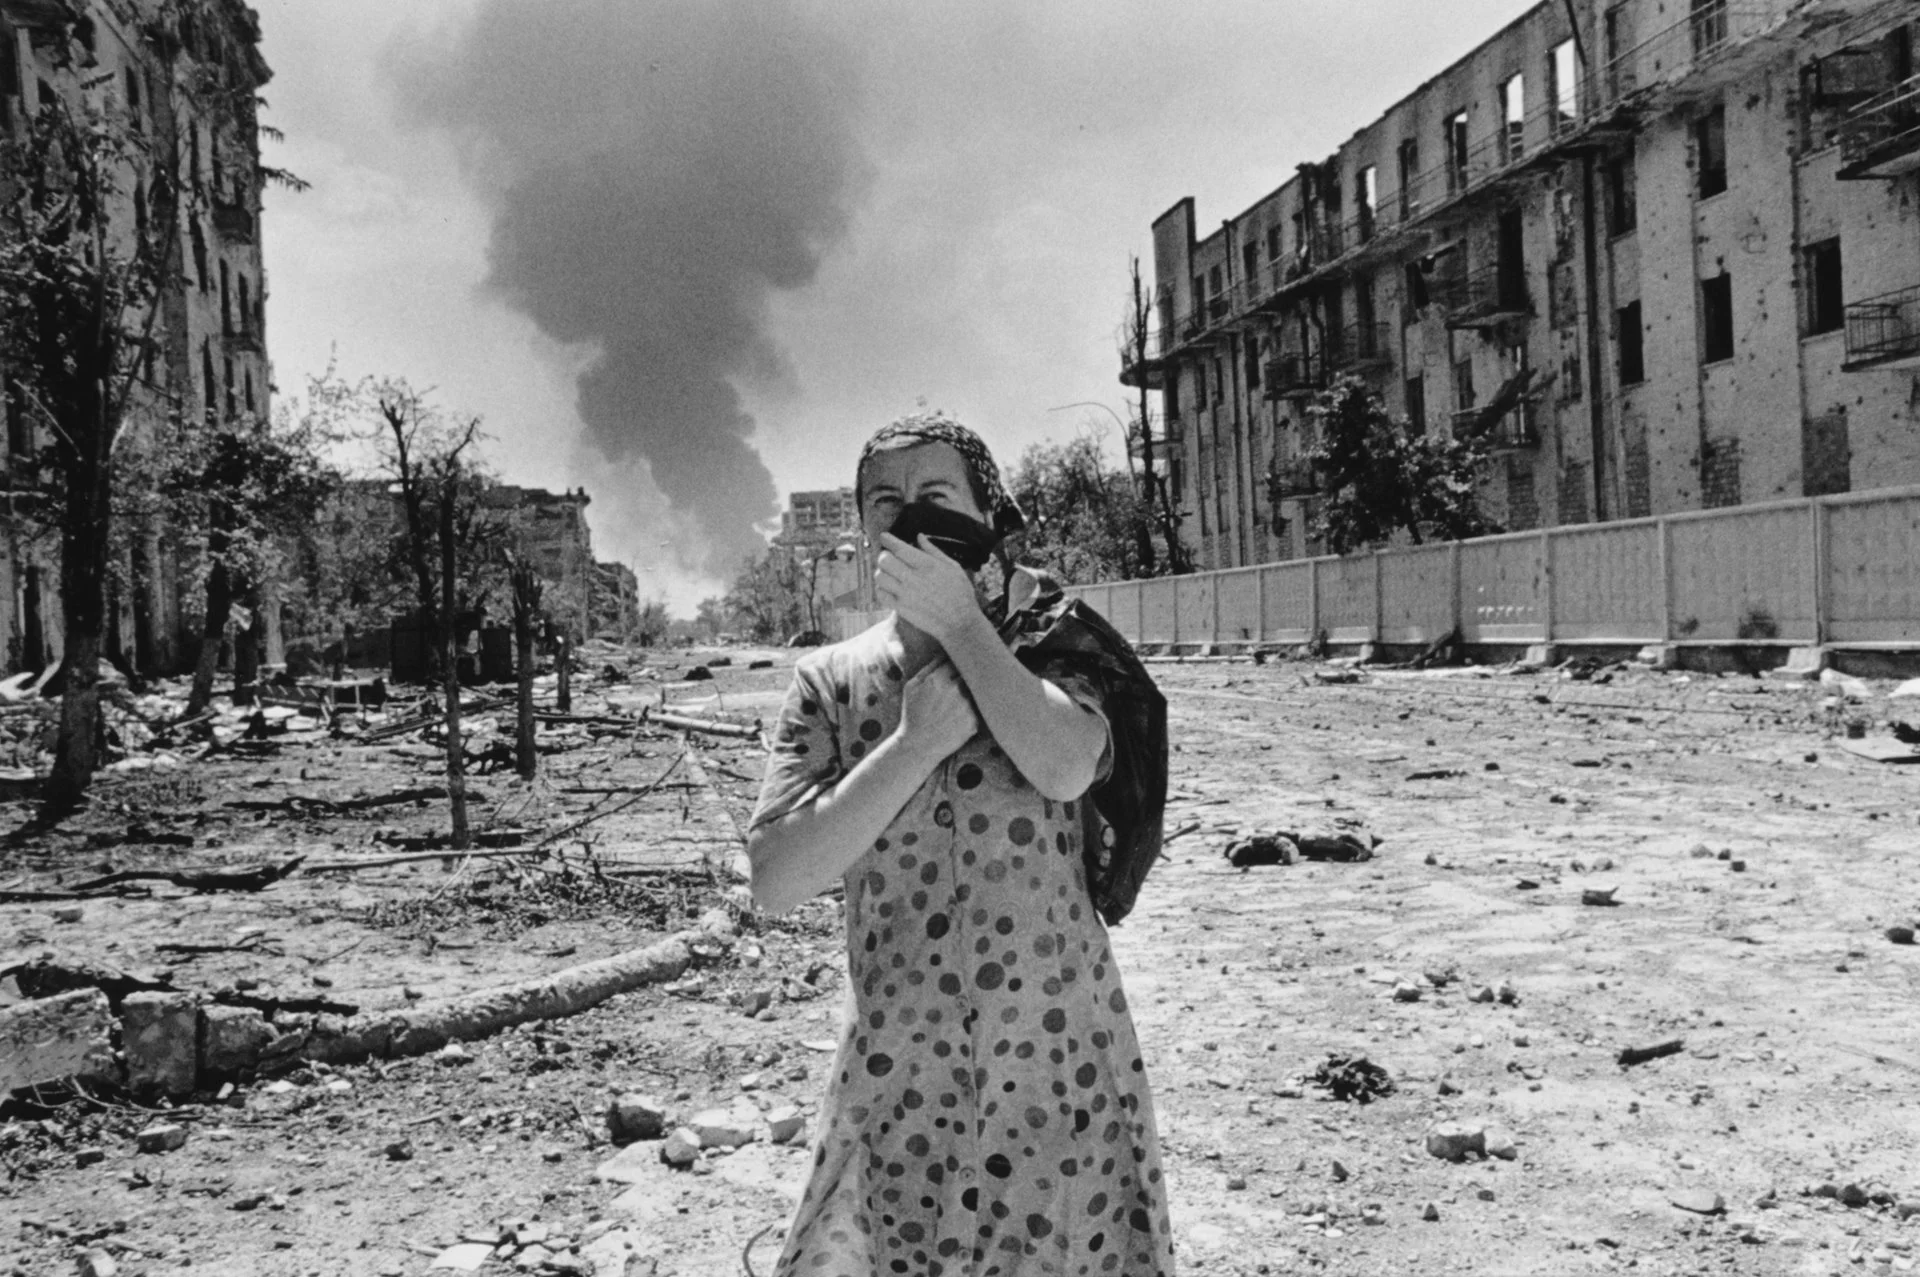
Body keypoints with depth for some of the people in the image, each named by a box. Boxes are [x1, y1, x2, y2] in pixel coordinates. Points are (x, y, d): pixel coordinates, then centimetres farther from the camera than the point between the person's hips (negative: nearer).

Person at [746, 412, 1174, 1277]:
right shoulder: (830, 682, 1)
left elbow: (1065, 767, -24)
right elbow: (776, 882, -10)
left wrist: (958, 621, -17)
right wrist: (916, 740, -16)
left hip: (1059, 1064, -1)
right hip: (898, 1072, 1)